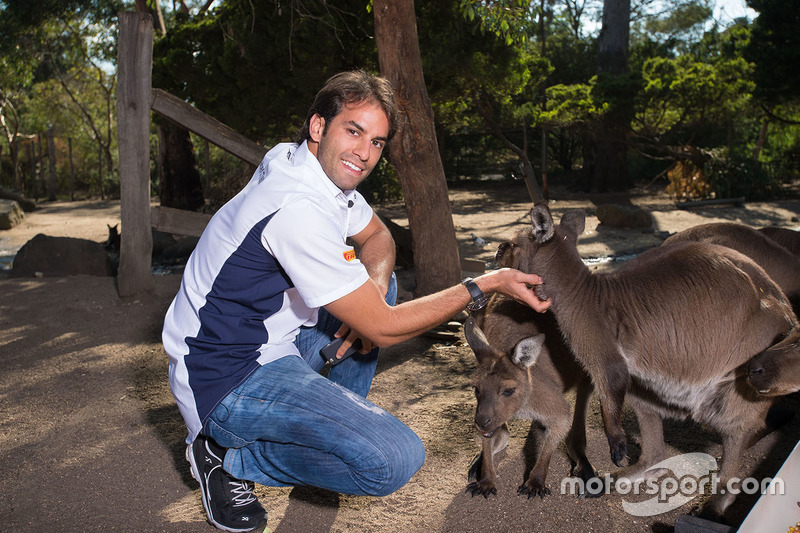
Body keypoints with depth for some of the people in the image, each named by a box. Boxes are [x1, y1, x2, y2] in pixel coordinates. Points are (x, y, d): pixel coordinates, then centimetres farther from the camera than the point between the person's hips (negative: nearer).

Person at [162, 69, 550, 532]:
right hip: (226, 380, -10)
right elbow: (383, 329, -22)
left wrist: (374, 285, -8)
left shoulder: (326, 172, 2)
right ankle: (229, 456, -3)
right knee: (396, 459, -24)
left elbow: (378, 238, 16)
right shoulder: (299, 209, -27)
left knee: (380, 282, 17)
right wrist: (488, 285, -16)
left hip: (272, 337, 10)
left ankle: (337, 421, 17)